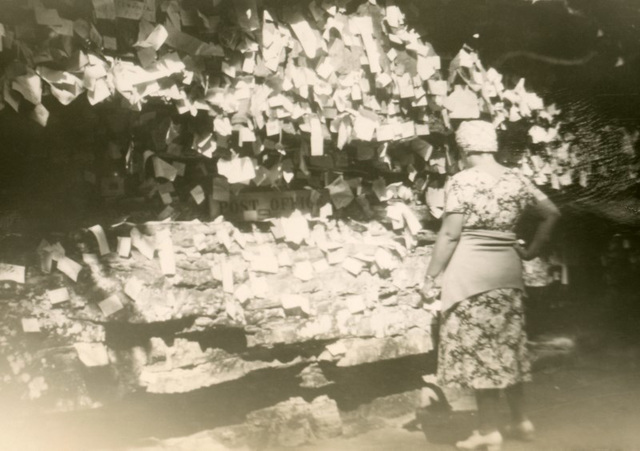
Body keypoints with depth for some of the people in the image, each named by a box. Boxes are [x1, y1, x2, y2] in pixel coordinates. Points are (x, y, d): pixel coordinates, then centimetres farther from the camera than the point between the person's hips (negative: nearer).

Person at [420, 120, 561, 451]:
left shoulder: (461, 181, -10)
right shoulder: (515, 178, 7)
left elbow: (449, 234, -14)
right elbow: (552, 213, 11)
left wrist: (430, 277, -9)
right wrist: (532, 250, 17)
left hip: (470, 271, -6)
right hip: (508, 269, 6)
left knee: (476, 349, 2)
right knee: (508, 346, 18)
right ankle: (521, 421, 26)